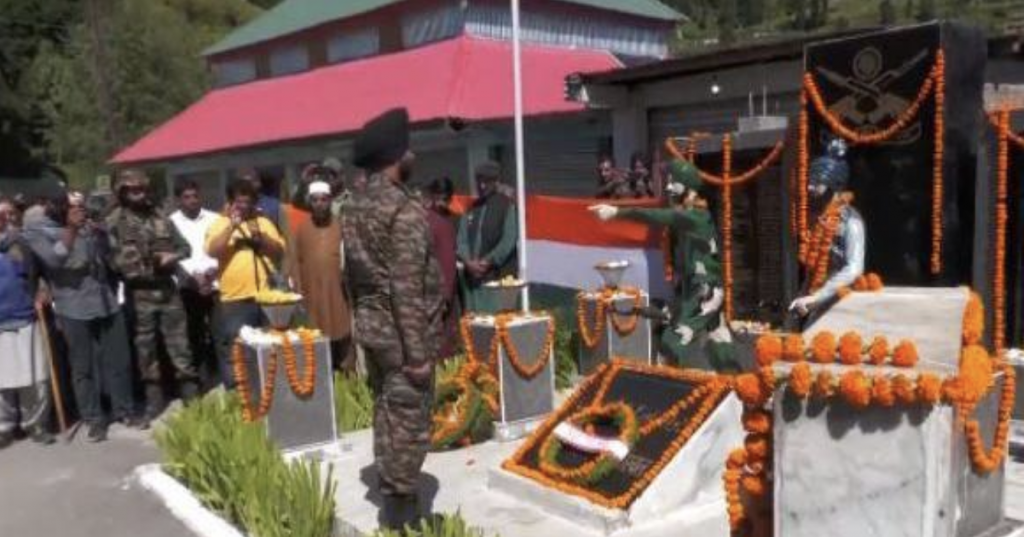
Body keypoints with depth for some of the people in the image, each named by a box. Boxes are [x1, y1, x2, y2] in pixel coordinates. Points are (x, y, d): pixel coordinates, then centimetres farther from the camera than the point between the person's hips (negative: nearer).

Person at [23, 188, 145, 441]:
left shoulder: (90, 223, 9)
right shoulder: (37, 230, -2)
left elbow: (111, 254, 10)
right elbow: (53, 259, -17)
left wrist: (100, 232, -6)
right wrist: (71, 230, -22)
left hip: (107, 301, 4)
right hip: (74, 309, -4)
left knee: (118, 359, 9)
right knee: (83, 366, 3)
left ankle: (125, 410, 21)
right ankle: (94, 419, 13)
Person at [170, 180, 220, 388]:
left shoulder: (214, 219, 9)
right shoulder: (171, 222, 4)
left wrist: (213, 270, -14)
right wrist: (195, 276, -15)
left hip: (215, 285, 1)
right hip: (188, 288, -1)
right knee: (193, 336, 2)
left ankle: (216, 377, 10)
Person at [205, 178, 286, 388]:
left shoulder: (264, 223, 13)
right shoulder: (220, 224, 4)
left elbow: (280, 251, 6)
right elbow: (212, 251, -12)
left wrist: (261, 236, -9)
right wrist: (231, 226, -16)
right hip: (233, 300, -3)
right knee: (233, 352, 0)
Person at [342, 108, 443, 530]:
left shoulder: (354, 208, 8)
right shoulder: (405, 211, -19)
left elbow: (353, 273, 12)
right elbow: (409, 290, -22)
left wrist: (364, 315, 20)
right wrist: (419, 352, -19)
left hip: (369, 325, 9)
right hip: (400, 332, -9)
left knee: (386, 412, 17)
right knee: (409, 420, 2)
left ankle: (390, 497, 27)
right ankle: (401, 508, 11)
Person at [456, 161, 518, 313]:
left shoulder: (507, 206, 0)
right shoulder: (472, 209, 16)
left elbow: (509, 240, -7)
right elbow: (462, 239, 10)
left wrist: (488, 261, -14)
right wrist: (468, 261, -8)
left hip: (499, 275, -5)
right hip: (473, 276, 5)